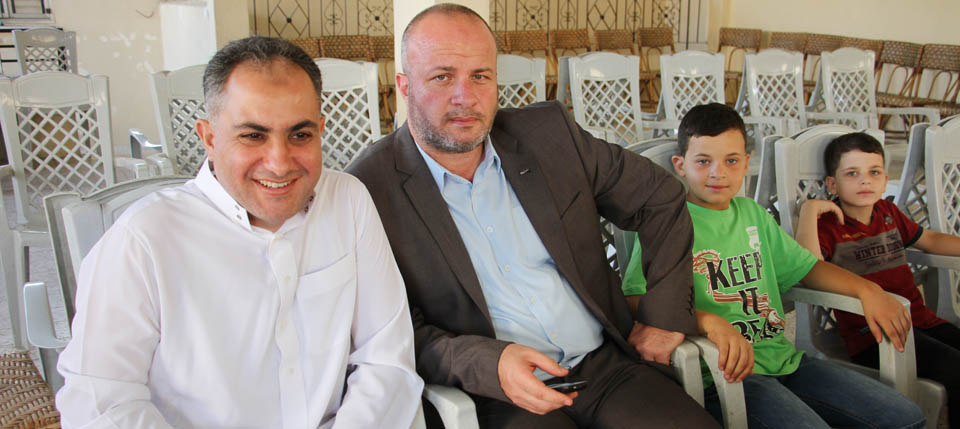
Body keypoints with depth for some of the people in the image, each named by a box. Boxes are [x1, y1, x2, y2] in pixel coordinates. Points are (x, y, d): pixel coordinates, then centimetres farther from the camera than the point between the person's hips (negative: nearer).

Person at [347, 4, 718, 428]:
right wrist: (490, 364, -23)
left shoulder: (547, 132, 3)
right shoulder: (372, 190, -9)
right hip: (497, 395, -3)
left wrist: (667, 313, 4)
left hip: (606, 364, 4)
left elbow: (659, 196, 12)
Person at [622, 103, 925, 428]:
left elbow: (805, 267, 25)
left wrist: (866, 289, 8)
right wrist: (710, 322, -34)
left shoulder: (751, 213, 17)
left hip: (783, 359, 7)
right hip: (723, 373, -7)